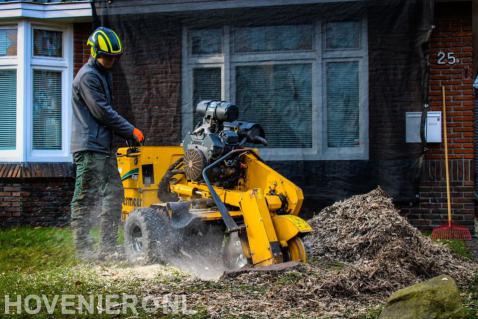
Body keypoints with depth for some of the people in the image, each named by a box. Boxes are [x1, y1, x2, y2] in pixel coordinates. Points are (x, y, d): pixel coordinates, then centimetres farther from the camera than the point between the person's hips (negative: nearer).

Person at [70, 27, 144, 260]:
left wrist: (125, 132, 12)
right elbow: (102, 112, -15)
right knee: (85, 199, -6)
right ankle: (83, 248, -1)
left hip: (104, 147, 10)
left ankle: (108, 247, 14)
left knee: (114, 194, 10)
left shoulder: (104, 74, 19)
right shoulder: (88, 76, -12)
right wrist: (131, 131, -10)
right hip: (89, 148, -10)